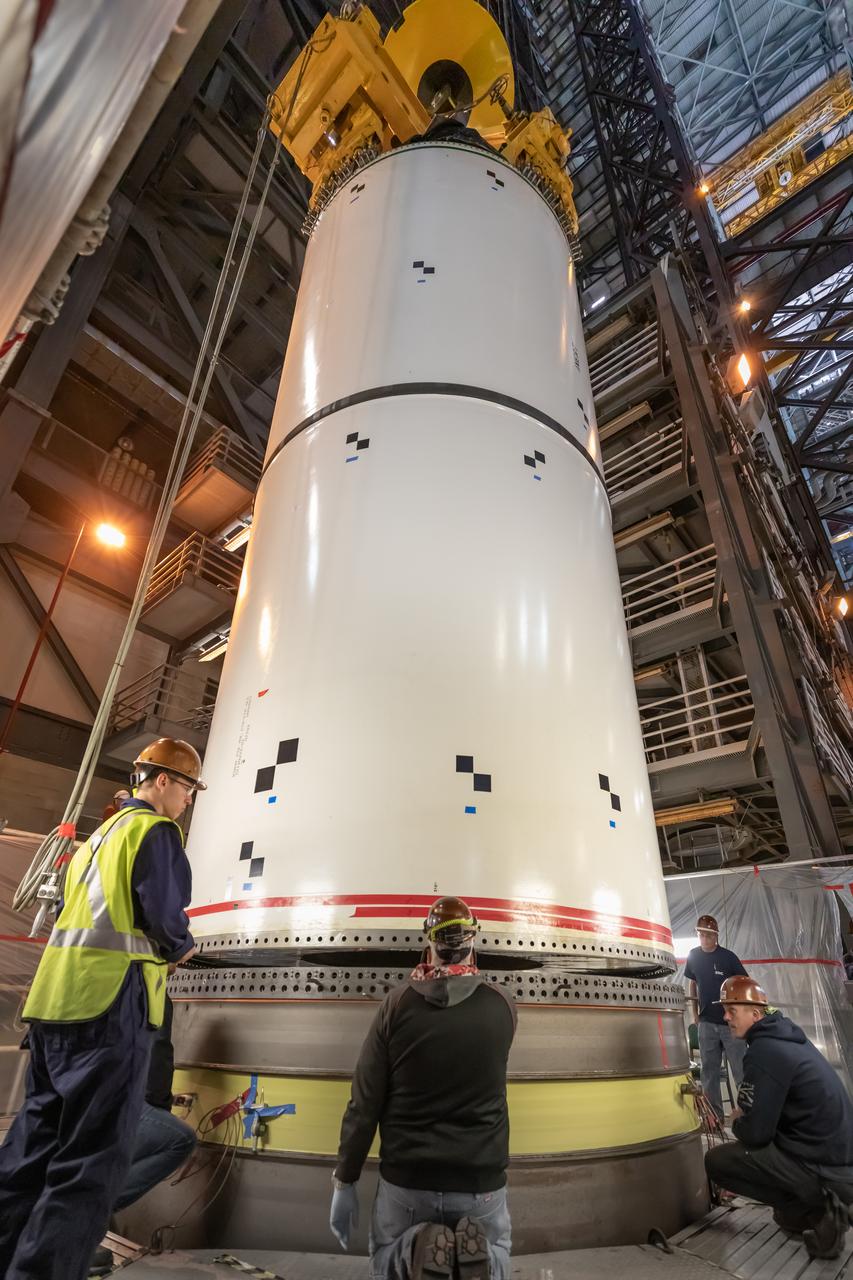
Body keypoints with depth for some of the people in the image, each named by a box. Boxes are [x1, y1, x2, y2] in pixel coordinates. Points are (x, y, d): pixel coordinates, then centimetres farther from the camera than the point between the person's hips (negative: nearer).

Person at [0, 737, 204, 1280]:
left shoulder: (102, 832, 21)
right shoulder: (156, 830, -9)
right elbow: (164, 915, -17)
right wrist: (182, 947, 5)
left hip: (55, 996, 10)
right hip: (111, 1000, -10)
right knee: (94, 1155, -2)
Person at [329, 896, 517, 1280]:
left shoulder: (397, 1004, -11)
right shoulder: (502, 1007, -8)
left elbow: (364, 1103, -7)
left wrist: (344, 1181, 5)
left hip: (405, 1178, 0)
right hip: (481, 1181, 0)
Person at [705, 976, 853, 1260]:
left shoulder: (764, 1051, -21)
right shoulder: (787, 1037, 5)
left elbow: (755, 1134, -17)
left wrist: (738, 1123, 3)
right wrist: (746, 1114, 13)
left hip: (825, 1171, -9)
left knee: (715, 1160, -5)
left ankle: (813, 1210, -2)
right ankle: (823, 1203, 14)